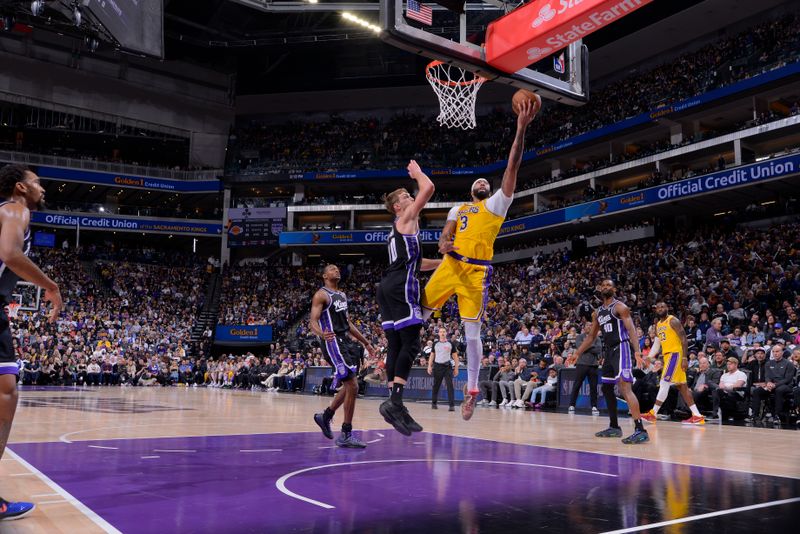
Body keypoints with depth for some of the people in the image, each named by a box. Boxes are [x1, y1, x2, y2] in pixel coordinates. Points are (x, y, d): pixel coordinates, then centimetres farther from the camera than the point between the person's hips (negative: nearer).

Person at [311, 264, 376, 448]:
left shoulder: (342, 295, 18)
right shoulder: (321, 295, -8)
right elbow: (313, 321, -17)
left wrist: (365, 342, 24)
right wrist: (322, 334, -39)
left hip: (346, 341, 9)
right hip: (334, 343, -9)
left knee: (349, 386, 14)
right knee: (352, 387, -13)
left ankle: (325, 417, 32)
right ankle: (346, 435, -5)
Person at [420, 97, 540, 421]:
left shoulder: (497, 203, 11)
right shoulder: (458, 209, 22)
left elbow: (512, 166, 2)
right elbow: (444, 236, 13)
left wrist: (522, 129, -5)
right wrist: (443, 245, -14)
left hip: (476, 272, -3)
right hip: (451, 265, 4)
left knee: (472, 331, -2)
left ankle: (471, 390, 8)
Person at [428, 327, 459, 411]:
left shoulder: (450, 344, 4)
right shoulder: (435, 344, 9)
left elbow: (455, 356, 5)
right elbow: (432, 356, 13)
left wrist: (456, 368, 0)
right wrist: (429, 366, 2)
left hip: (447, 366, -2)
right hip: (437, 366, 2)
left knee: (450, 385, -11)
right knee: (436, 385, 10)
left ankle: (452, 405, -13)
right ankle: (433, 403, 24)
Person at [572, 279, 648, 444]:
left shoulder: (620, 307, -6)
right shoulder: (598, 313, 17)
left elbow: (631, 330, -17)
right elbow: (591, 336, 25)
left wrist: (637, 352, -31)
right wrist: (577, 353, 22)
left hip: (621, 349, -9)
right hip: (608, 351, 9)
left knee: (624, 387, -20)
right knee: (606, 388, 13)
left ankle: (640, 430, -24)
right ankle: (614, 427, 25)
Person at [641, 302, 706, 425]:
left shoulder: (673, 321, -8)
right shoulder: (658, 325, 17)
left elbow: (684, 339, -13)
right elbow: (657, 344, 21)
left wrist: (684, 358, -19)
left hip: (675, 354, -9)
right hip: (667, 355, 9)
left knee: (664, 383, -11)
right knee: (682, 386, 7)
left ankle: (653, 414, -9)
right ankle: (697, 416, 9)